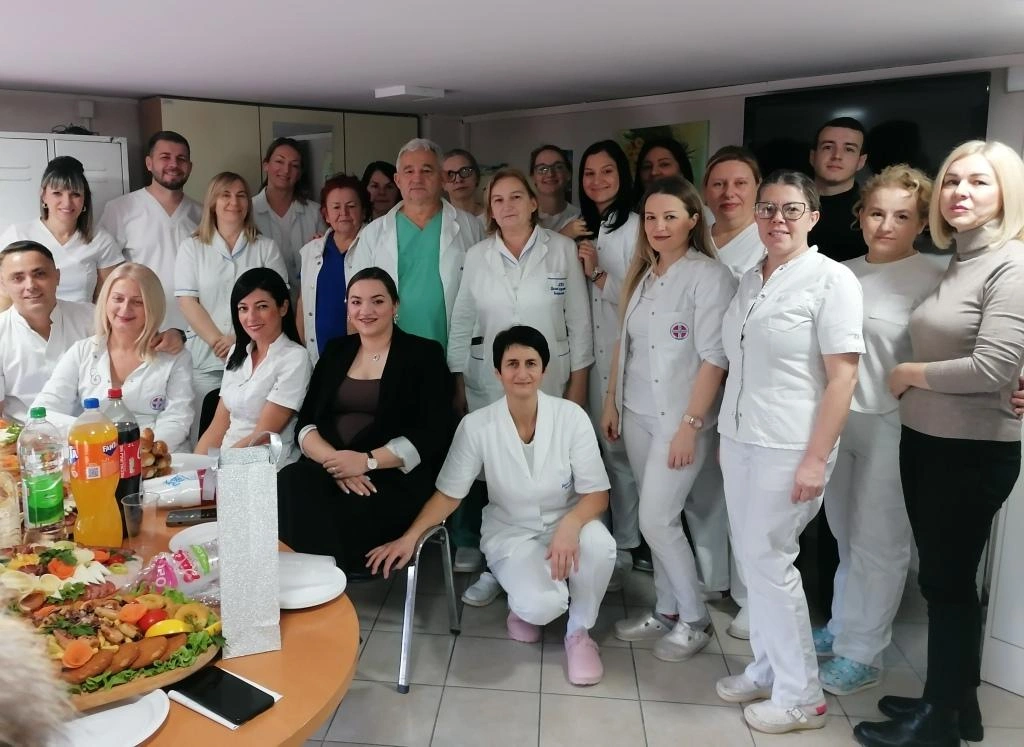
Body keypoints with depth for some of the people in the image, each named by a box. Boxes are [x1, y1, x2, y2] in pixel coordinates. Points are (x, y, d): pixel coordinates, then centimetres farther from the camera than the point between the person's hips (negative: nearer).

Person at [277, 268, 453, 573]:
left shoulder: (424, 355, 5)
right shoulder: (336, 350, 18)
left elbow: (431, 435, -6)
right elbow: (305, 422, 8)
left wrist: (367, 461, -17)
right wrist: (332, 460, -13)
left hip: (394, 478, -3)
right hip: (328, 468, 4)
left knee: (339, 516, -32)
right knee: (288, 488, -29)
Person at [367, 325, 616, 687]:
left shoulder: (571, 416, -16)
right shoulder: (477, 425, -15)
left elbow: (597, 493, -15)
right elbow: (448, 494, -7)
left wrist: (570, 525, -36)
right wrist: (409, 538, -19)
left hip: (565, 521, 1)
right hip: (511, 532, -1)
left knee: (599, 545, -35)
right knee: (542, 604, -30)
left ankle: (578, 632, -3)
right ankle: (524, 606, 12)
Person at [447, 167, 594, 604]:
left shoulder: (562, 250, -1)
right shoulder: (477, 256, 5)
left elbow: (578, 321, 1)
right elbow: (462, 324, 8)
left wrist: (578, 383, -1)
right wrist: (459, 383, 6)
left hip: (547, 382, -1)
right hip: (488, 383, 2)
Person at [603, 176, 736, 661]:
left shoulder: (709, 275, -11)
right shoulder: (642, 274, 10)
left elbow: (714, 358, -15)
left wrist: (690, 425, -17)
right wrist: (611, 402, 12)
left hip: (679, 417, -6)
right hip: (637, 412, 6)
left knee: (657, 519, -5)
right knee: (656, 517, 12)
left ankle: (693, 619, 14)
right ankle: (666, 611, 26)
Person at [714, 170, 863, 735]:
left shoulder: (831, 279, -9)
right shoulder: (749, 281, 11)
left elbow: (843, 375, -13)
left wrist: (817, 458, -17)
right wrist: (726, 435, 15)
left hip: (789, 448, -6)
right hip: (740, 440, 7)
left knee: (769, 561, -2)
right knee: (751, 560, 12)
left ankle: (800, 695, 15)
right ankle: (767, 668, 29)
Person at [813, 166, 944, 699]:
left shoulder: (933, 281, -8)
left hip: (891, 425, -5)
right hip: (837, 418, 5)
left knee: (877, 544, 4)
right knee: (847, 538, 17)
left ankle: (861, 654, 19)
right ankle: (842, 629, 33)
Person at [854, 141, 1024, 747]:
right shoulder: (954, 264, 11)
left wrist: (910, 374, -11)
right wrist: (911, 379, -3)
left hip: (972, 452, -8)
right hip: (925, 441, 8)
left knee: (946, 581, 4)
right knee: (946, 578, 17)